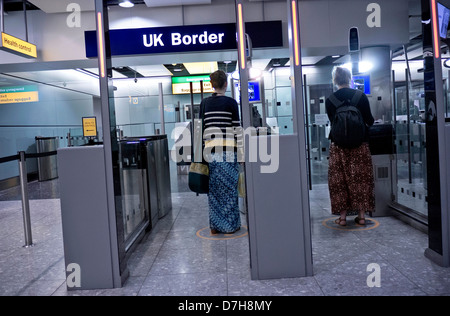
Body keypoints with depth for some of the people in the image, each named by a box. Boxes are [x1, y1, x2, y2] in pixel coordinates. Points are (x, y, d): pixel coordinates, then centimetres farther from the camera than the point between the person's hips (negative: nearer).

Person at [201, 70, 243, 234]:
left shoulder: (205, 103, 9)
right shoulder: (230, 102, -3)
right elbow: (237, 128, -5)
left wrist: (203, 148, 15)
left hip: (210, 149, 4)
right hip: (227, 149, -4)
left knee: (214, 188, 8)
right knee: (229, 187, 4)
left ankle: (215, 225, 13)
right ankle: (230, 224, 10)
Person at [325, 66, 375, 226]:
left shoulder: (330, 100, -2)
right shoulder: (361, 96, -2)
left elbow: (332, 122, 5)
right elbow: (369, 120, 0)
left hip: (339, 144, -1)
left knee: (340, 179, 6)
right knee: (361, 177, 9)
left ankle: (342, 215, 8)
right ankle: (361, 214, 13)